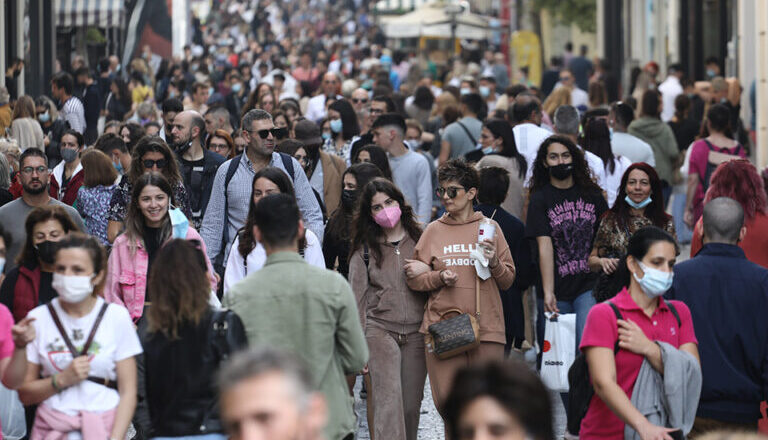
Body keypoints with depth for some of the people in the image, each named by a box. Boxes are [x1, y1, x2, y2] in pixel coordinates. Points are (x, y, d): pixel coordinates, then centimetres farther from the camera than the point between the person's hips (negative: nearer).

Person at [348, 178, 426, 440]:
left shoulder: (419, 240, 8)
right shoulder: (364, 249, 6)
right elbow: (358, 299, 6)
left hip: (417, 332, 2)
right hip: (380, 330, -2)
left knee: (411, 406, 5)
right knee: (388, 403, -15)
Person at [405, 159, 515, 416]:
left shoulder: (489, 228, 9)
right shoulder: (433, 231, 11)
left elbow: (507, 281, 9)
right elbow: (414, 279, 9)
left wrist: (493, 262, -10)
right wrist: (439, 277, -9)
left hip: (486, 326, -1)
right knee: (446, 399, -3)